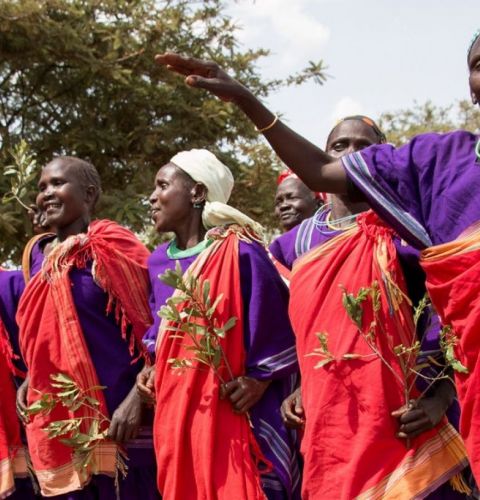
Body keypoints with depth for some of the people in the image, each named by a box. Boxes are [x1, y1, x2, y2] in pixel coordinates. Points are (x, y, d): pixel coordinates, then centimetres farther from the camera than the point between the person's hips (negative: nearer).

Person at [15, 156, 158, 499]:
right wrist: (29, 383, 13)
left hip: (115, 414, -6)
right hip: (55, 418, 6)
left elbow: (153, 328, -13)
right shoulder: (40, 254, 11)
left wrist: (135, 399, -20)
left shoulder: (112, 247, -9)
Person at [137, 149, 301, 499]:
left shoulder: (239, 251, -10)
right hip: (175, 417, 7)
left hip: (231, 416, -7)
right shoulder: (160, 261, 11)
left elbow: (276, 325, -8)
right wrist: (153, 368, 8)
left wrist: (259, 379, -14)